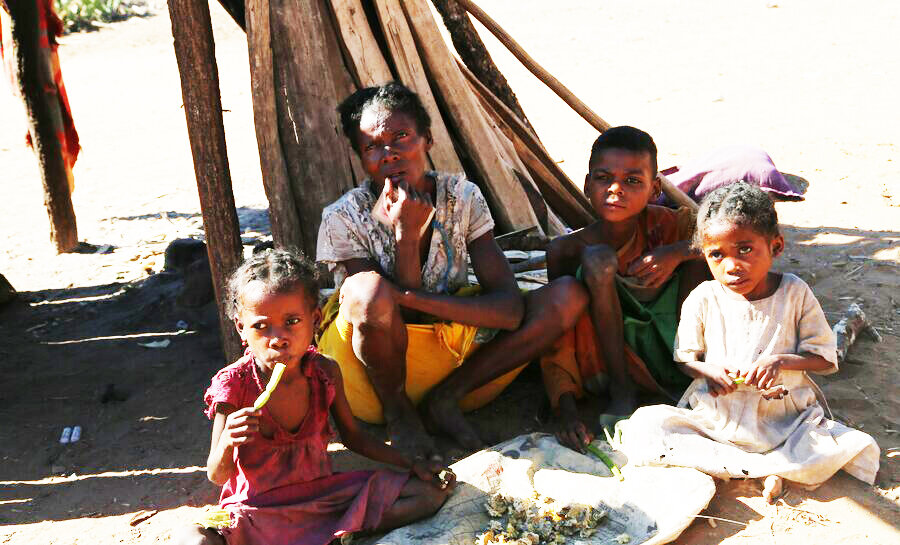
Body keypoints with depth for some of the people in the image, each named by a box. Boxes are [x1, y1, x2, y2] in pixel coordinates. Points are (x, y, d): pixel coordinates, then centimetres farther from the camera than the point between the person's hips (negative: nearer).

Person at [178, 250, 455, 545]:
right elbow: (217, 476, -10)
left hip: (323, 492, 3)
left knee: (428, 492, -9)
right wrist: (227, 443, -33)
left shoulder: (325, 373, -7)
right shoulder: (233, 385, -16)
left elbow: (352, 435, 10)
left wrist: (412, 464, 4)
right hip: (257, 506, -3)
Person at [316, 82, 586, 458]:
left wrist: (413, 298, -29)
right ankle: (397, 411, -9)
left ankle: (445, 398, -11)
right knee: (370, 289, -37)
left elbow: (510, 309, -16)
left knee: (569, 294, -12)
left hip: (454, 344, 3)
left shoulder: (462, 197, -7)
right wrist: (407, 235, -29)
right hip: (377, 374, -3)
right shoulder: (343, 219, -13)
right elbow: (391, 313, -18)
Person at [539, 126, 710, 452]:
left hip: (665, 352, 2)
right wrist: (565, 407, -25)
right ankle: (620, 389, -16)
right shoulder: (568, 250, -13)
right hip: (605, 361, -2)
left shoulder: (662, 225, -8)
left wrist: (677, 252, -24)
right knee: (599, 259, -27)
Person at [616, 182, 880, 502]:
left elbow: (825, 358, 0)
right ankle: (754, 468, -21)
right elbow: (684, 358, 6)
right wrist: (707, 370, -17)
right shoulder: (703, 300, -3)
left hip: (785, 422, 0)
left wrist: (781, 360, -19)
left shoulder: (795, 293, -4)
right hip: (716, 420, 0)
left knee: (859, 450, -24)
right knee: (642, 428, -24)